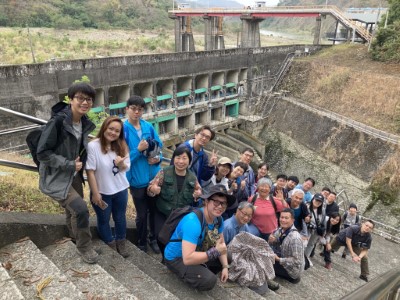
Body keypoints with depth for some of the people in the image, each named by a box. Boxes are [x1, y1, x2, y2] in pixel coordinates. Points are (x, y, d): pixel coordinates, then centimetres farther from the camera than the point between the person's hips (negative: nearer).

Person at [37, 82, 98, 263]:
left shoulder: (84, 123, 0)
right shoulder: (58, 121, -25)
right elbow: (42, 153, -22)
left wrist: (79, 164, 2)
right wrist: (69, 165, -22)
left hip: (74, 176, 8)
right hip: (56, 178, -7)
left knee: (74, 211, 20)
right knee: (80, 209, -16)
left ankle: (77, 242, 44)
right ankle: (84, 247, 7)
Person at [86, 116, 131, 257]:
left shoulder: (122, 146, -4)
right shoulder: (93, 146, -20)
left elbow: (126, 168, 3)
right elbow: (90, 171, -17)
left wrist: (121, 164, -21)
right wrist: (95, 193, -15)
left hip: (120, 190, 4)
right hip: (102, 192, -4)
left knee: (120, 218, 20)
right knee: (104, 220, 16)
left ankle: (121, 244, 41)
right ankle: (110, 245, 38)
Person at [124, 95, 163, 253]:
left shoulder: (149, 127, 0)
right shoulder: (123, 129, -14)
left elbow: (159, 146, 8)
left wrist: (158, 158, -11)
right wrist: (138, 150, -25)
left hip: (154, 176, 4)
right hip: (137, 179, -4)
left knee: (155, 210, 19)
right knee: (142, 214, 12)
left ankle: (154, 239, 42)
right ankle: (142, 244, 35)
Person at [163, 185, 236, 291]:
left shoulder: (218, 219, -9)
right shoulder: (193, 222, -35)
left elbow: (221, 243, 6)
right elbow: (188, 259, -40)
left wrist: (225, 266, -7)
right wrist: (216, 251, -34)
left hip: (197, 251, 8)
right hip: (176, 258, -8)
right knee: (209, 281, -27)